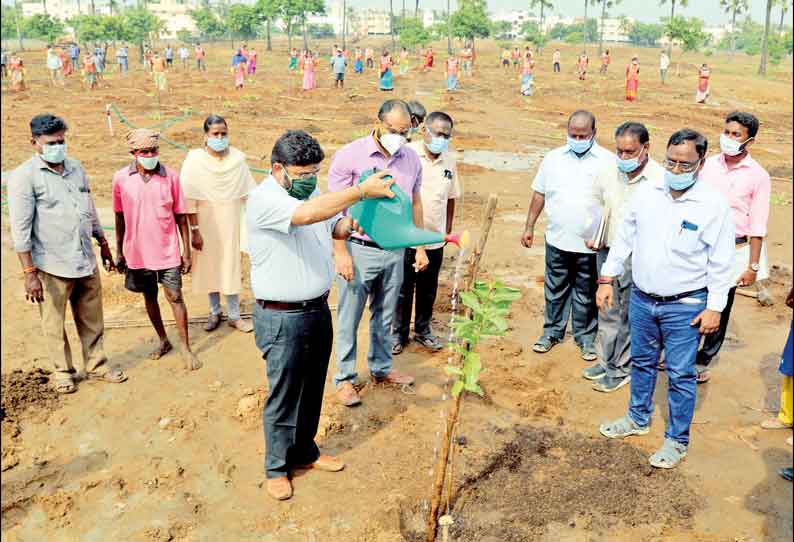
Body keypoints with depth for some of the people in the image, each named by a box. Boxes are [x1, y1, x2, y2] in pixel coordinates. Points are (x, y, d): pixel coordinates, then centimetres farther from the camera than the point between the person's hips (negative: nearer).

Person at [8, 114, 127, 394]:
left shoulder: (76, 168, 8)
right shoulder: (24, 177, -10)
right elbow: (20, 229, -13)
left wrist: (103, 244, 20)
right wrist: (29, 273, -16)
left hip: (86, 261, 5)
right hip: (52, 266, -5)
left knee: (92, 320, 14)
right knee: (54, 324, 9)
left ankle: (97, 365, 29)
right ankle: (62, 371, 27)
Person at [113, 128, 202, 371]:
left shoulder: (170, 177, -7)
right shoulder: (121, 178, -4)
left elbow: (180, 216, -2)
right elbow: (119, 217, 5)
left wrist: (186, 251, -3)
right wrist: (119, 251, 8)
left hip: (167, 251, -2)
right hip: (137, 252, 2)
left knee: (175, 297, 1)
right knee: (150, 297, 15)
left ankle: (186, 348, 12)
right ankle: (163, 340, 34)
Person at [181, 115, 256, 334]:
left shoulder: (237, 158, -5)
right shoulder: (195, 160, -11)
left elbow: (250, 192, 2)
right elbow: (189, 198, -11)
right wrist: (194, 230, -13)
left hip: (230, 223, 1)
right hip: (206, 223, -1)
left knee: (231, 266, 5)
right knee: (209, 266, 11)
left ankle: (234, 315, 18)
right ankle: (214, 312, 29)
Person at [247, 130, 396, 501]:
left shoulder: (311, 192, 6)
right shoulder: (264, 199, -20)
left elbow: (334, 226, 20)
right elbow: (307, 214, -39)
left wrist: (349, 225, -4)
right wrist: (361, 190, -38)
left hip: (318, 309, 8)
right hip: (282, 318, -7)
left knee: (312, 390, 19)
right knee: (283, 396, 6)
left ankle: (305, 452, 38)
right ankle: (277, 467, 25)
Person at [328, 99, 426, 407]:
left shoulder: (411, 159, 3)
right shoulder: (350, 156, -11)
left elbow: (415, 203, 13)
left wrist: (420, 248, 12)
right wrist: (341, 252, -14)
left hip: (395, 251, 4)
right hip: (358, 251, -4)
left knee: (384, 316, 18)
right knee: (349, 318, 6)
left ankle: (381, 369, 34)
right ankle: (344, 378, 20)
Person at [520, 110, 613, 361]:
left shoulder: (608, 161, -5)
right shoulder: (553, 158, 4)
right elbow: (539, 194, 10)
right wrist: (529, 227, 9)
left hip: (591, 245, -2)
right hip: (557, 240, 2)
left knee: (586, 295, 11)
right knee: (555, 290, 14)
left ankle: (586, 337, 26)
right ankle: (552, 332, 30)